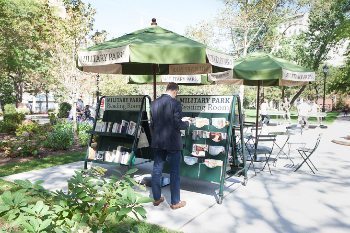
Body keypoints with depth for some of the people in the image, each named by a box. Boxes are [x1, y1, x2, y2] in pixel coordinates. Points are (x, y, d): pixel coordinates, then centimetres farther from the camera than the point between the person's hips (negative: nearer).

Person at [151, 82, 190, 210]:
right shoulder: (175, 103, -14)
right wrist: (187, 123, 5)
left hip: (157, 142, 6)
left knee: (157, 170, 13)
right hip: (172, 142, -6)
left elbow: (152, 123, 11)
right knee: (174, 172, 5)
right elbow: (178, 125, -15)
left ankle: (156, 198, 25)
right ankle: (175, 202, 14)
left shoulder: (155, 103, 4)